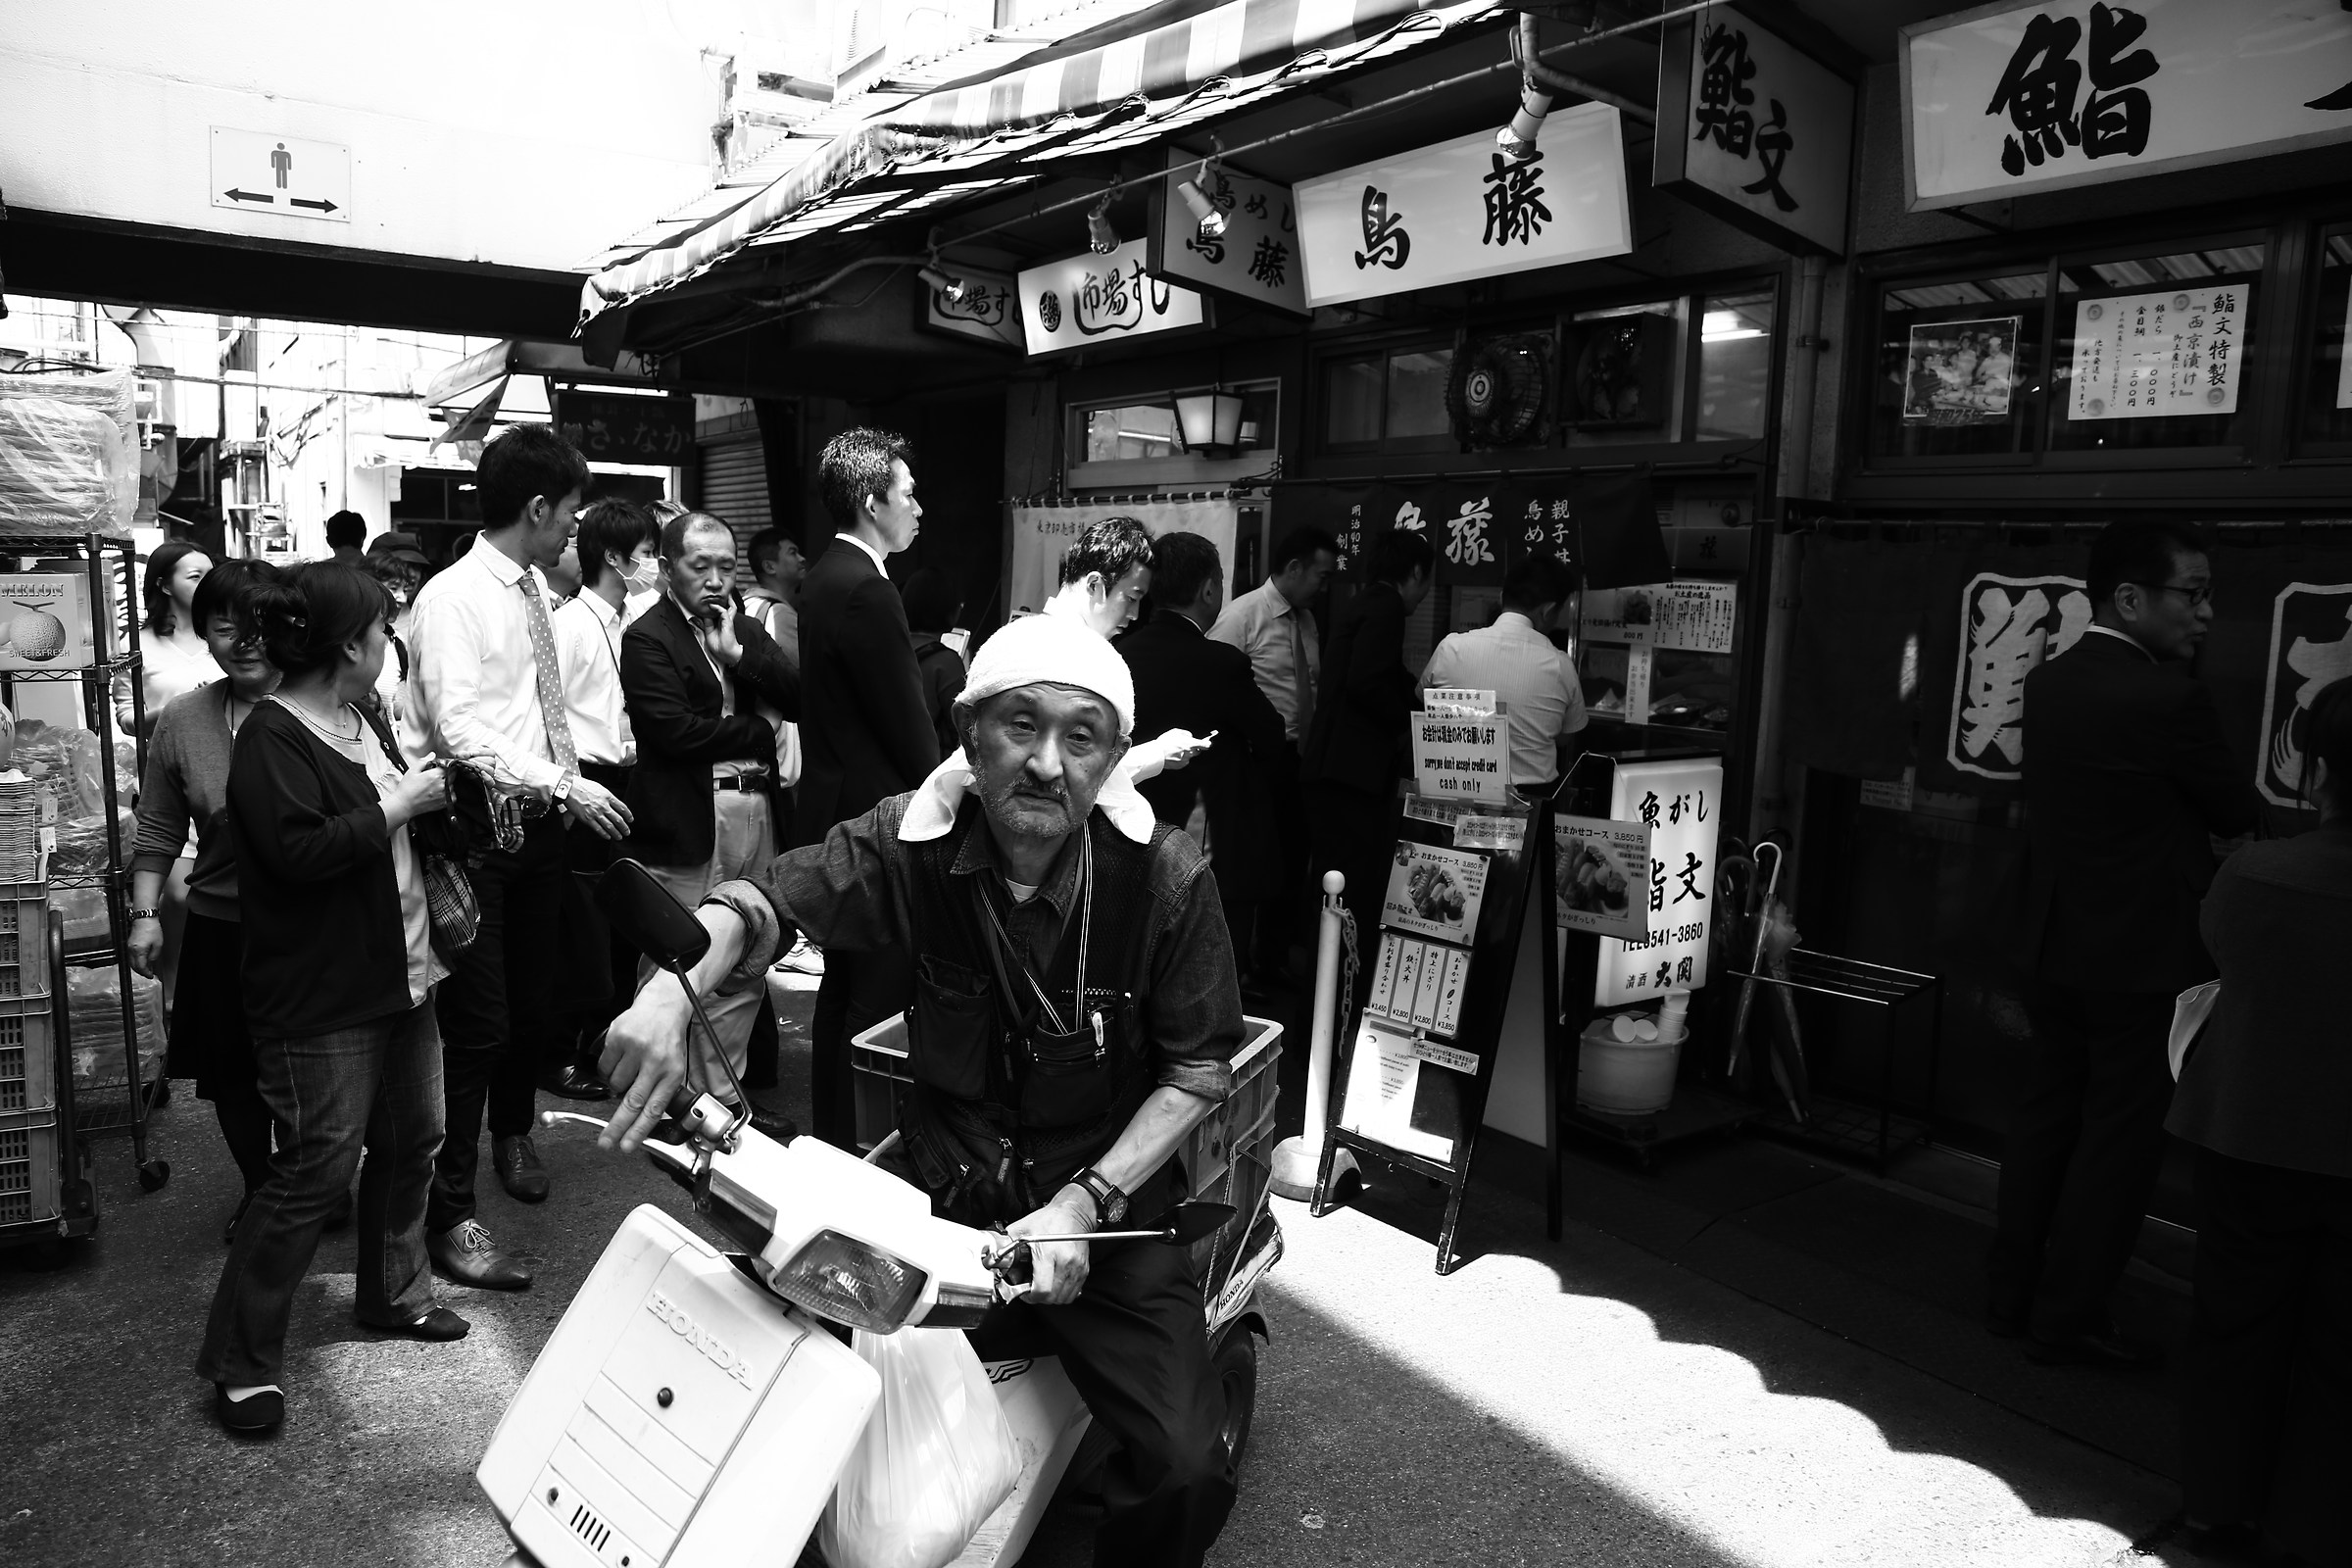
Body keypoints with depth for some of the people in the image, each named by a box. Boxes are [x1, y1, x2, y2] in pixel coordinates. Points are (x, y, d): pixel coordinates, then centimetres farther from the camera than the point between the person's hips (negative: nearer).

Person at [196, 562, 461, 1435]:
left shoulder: (361, 722, 11)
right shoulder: (273, 738, -16)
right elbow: (300, 850, -27)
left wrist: (440, 792, 10)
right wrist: (399, 806, -20)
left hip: (398, 972, 9)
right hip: (322, 997, -9)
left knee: (411, 1141, 18)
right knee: (315, 1171, -4)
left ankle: (394, 1294, 37)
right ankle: (239, 1362, 12)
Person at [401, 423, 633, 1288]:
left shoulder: (535, 587, 9)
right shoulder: (452, 599, -14)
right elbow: (461, 732, -22)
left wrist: (572, 777, 5)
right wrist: (567, 787, -25)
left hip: (539, 818, 8)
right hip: (478, 821, -8)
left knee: (535, 1004, 21)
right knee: (477, 1023, -4)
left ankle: (512, 1134, 46)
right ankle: (450, 1215, 9)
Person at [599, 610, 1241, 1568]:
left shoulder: (1166, 877, -13)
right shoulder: (911, 841, -9)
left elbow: (1201, 1066, -7)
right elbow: (762, 902, -8)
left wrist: (1084, 1204, -16)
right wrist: (674, 988, -30)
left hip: (1109, 1209, -1)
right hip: (943, 1194, 2)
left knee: (1186, 1469, -17)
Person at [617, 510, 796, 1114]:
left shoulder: (745, 629, 16)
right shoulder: (647, 638, -4)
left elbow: (797, 697, 4)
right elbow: (673, 729, -15)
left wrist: (737, 654, -8)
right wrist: (759, 735, -5)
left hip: (754, 812, 6)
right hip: (687, 822, -6)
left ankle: (723, 1092, 23)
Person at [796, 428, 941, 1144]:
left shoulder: (826, 578, 12)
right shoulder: (866, 591, -20)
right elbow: (909, 727, -17)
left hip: (837, 813, 11)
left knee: (842, 992, 19)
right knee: (877, 1005, -2)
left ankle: (832, 1141, 32)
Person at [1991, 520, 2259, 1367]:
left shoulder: (2047, 683, 3)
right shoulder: (2168, 697, -20)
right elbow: (2239, 812, -8)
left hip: (2056, 942, 7)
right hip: (2145, 956, -7)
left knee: (2046, 1119, 16)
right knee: (2120, 1139, 5)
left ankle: (2012, 1293, 27)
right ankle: (2068, 1320, 15)